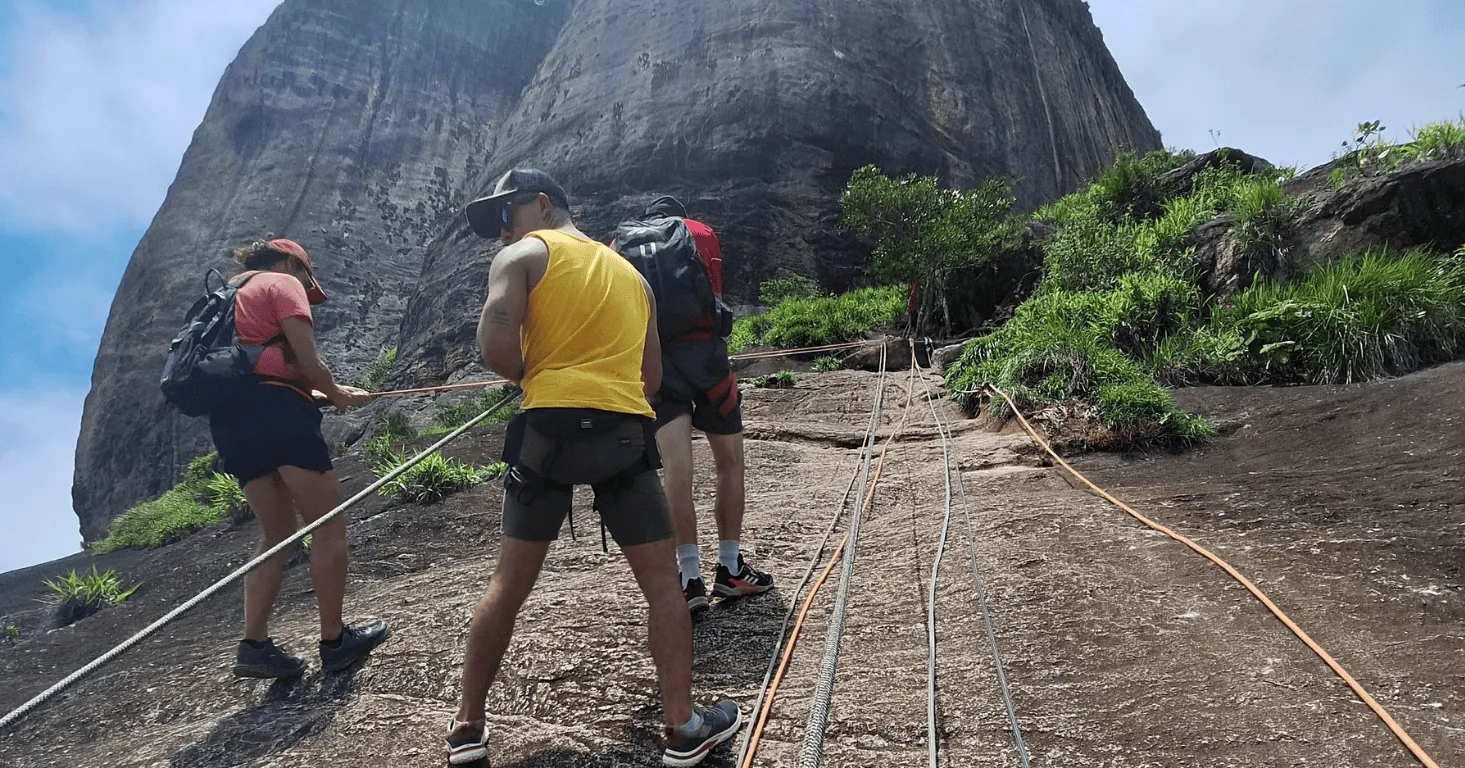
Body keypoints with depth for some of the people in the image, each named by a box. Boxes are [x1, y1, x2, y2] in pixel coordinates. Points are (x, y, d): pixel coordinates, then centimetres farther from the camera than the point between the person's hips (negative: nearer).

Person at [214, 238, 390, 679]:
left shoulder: (228, 296, 30)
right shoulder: (284, 284, 5)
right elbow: (307, 362, -7)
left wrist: (324, 393, 22)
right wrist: (335, 393, 12)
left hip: (228, 419, 9)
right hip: (274, 409, -8)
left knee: (277, 533, 14)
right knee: (329, 523, -3)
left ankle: (254, 645, 5)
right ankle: (334, 642, -1)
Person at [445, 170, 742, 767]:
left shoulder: (522, 256, 8)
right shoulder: (631, 273, 23)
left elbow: (495, 347, -8)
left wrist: (536, 379, 10)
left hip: (551, 429, -2)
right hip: (626, 432, 2)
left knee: (509, 584, 10)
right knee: (661, 582, 9)